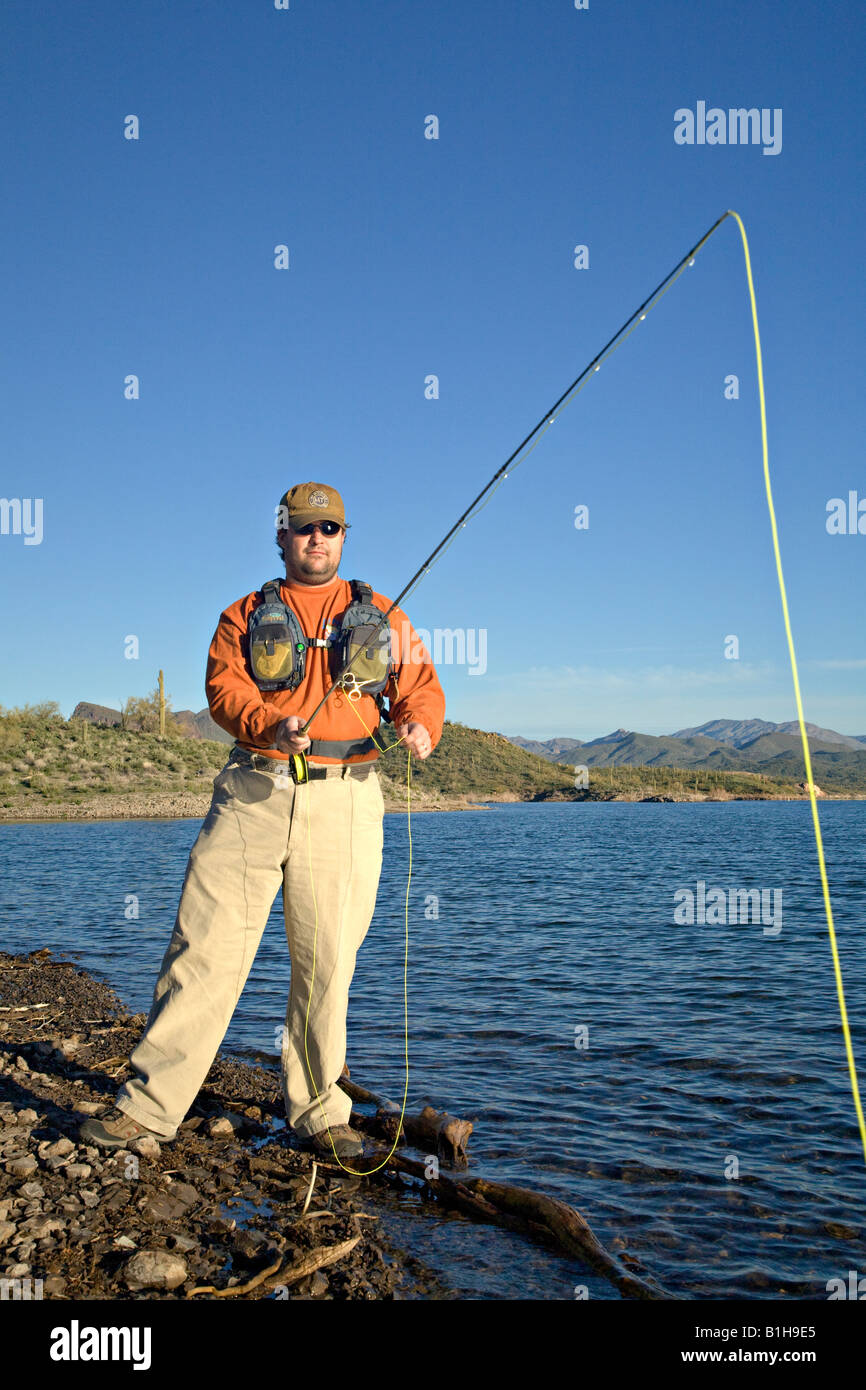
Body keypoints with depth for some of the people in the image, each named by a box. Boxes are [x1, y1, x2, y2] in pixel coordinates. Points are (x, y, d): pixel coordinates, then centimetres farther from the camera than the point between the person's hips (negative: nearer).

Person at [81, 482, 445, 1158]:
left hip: (343, 802, 0)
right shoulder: (246, 615, 15)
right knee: (205, 944, -2)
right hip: (253, 791, 0)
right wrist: (272, 727, -21)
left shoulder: (380, 614, 17)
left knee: (328, 962, 3)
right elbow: (224, 687, 0)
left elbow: (422, 687, 10)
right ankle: (151, 1101, 9)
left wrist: (421, 725, -14)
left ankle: (318, 1111, 18)